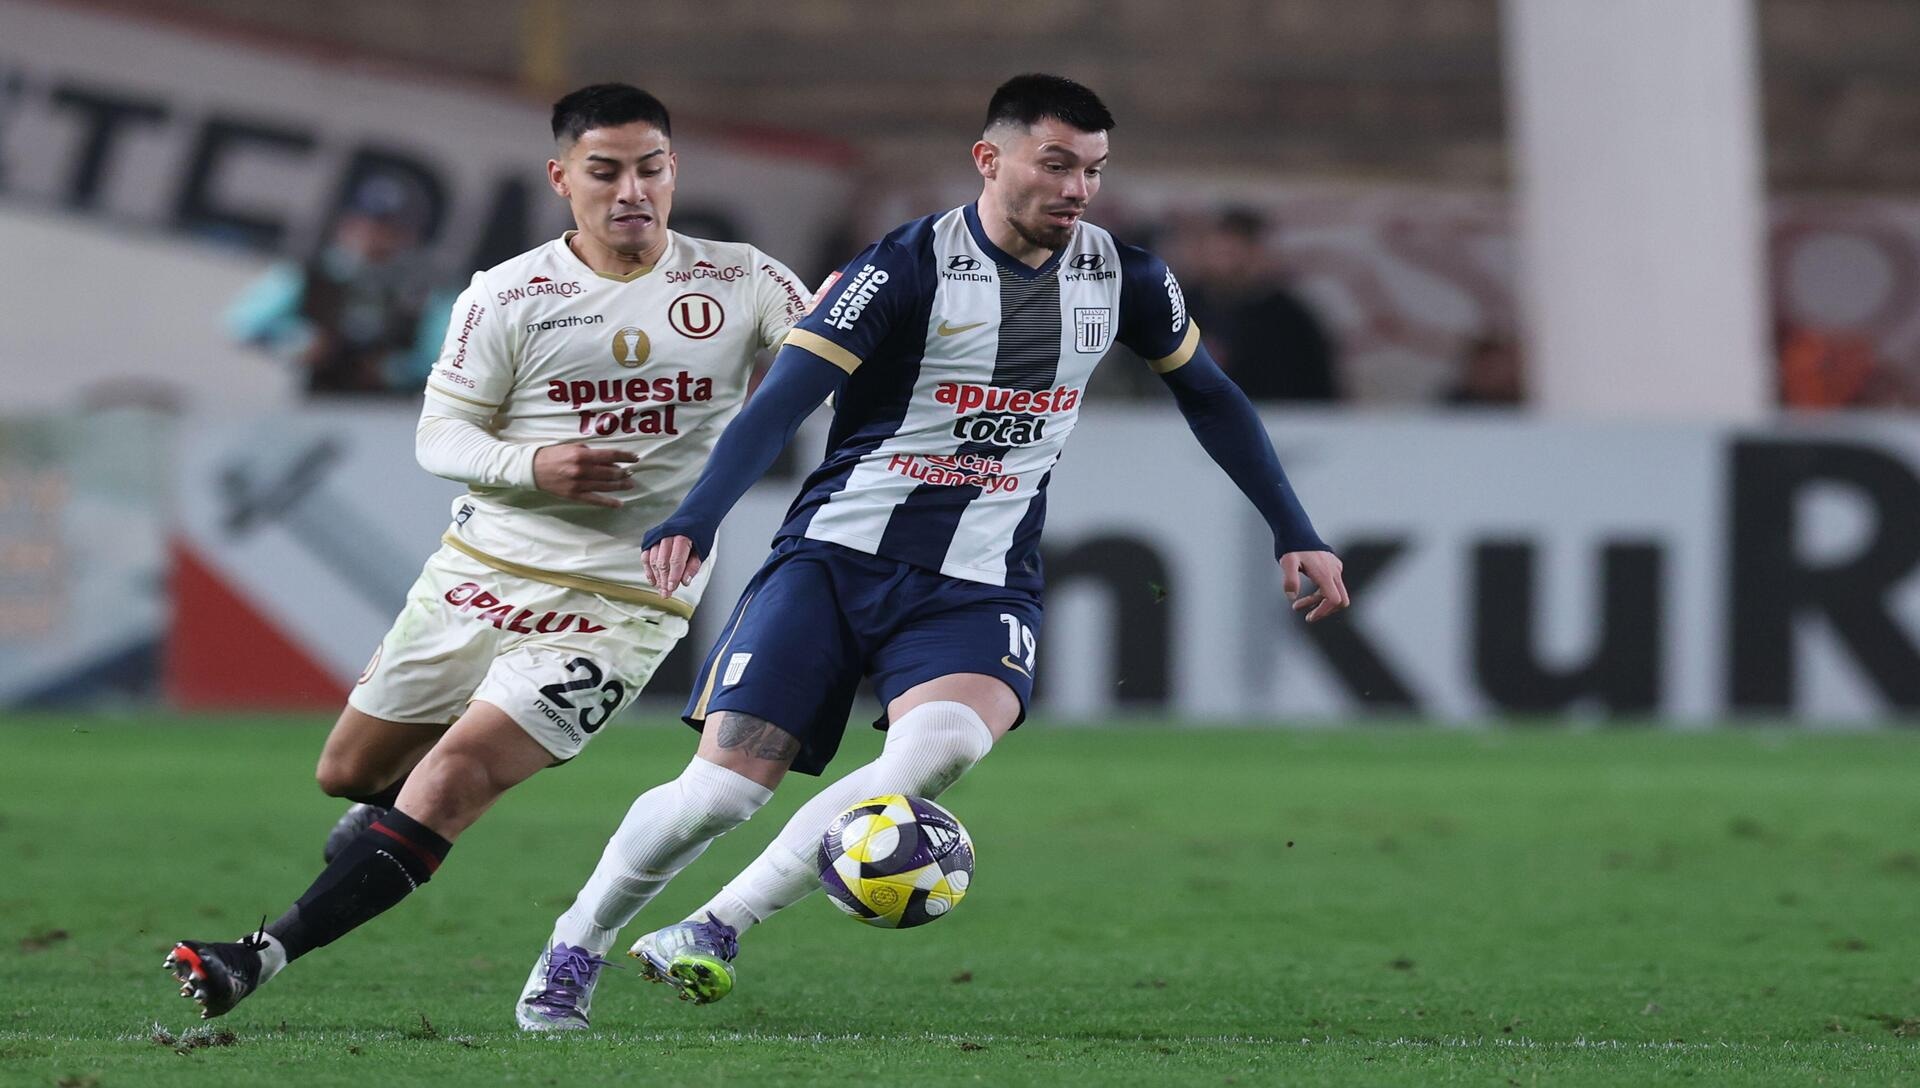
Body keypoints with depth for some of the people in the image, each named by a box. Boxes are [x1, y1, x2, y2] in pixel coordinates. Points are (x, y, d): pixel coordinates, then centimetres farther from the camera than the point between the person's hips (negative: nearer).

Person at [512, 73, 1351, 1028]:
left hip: (980, 585, 3)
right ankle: (575, 946, 18)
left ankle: (712, 933, -21)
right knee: (722, 787, -11)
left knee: (945, 741, -31)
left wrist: (1293, 533, 20)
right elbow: (779, 403, -20)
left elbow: (1209, 396, 21)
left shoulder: (1120, 277, 3)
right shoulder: (907, 269, -13)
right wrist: (696, 518, -36)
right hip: (837, 556, -3)